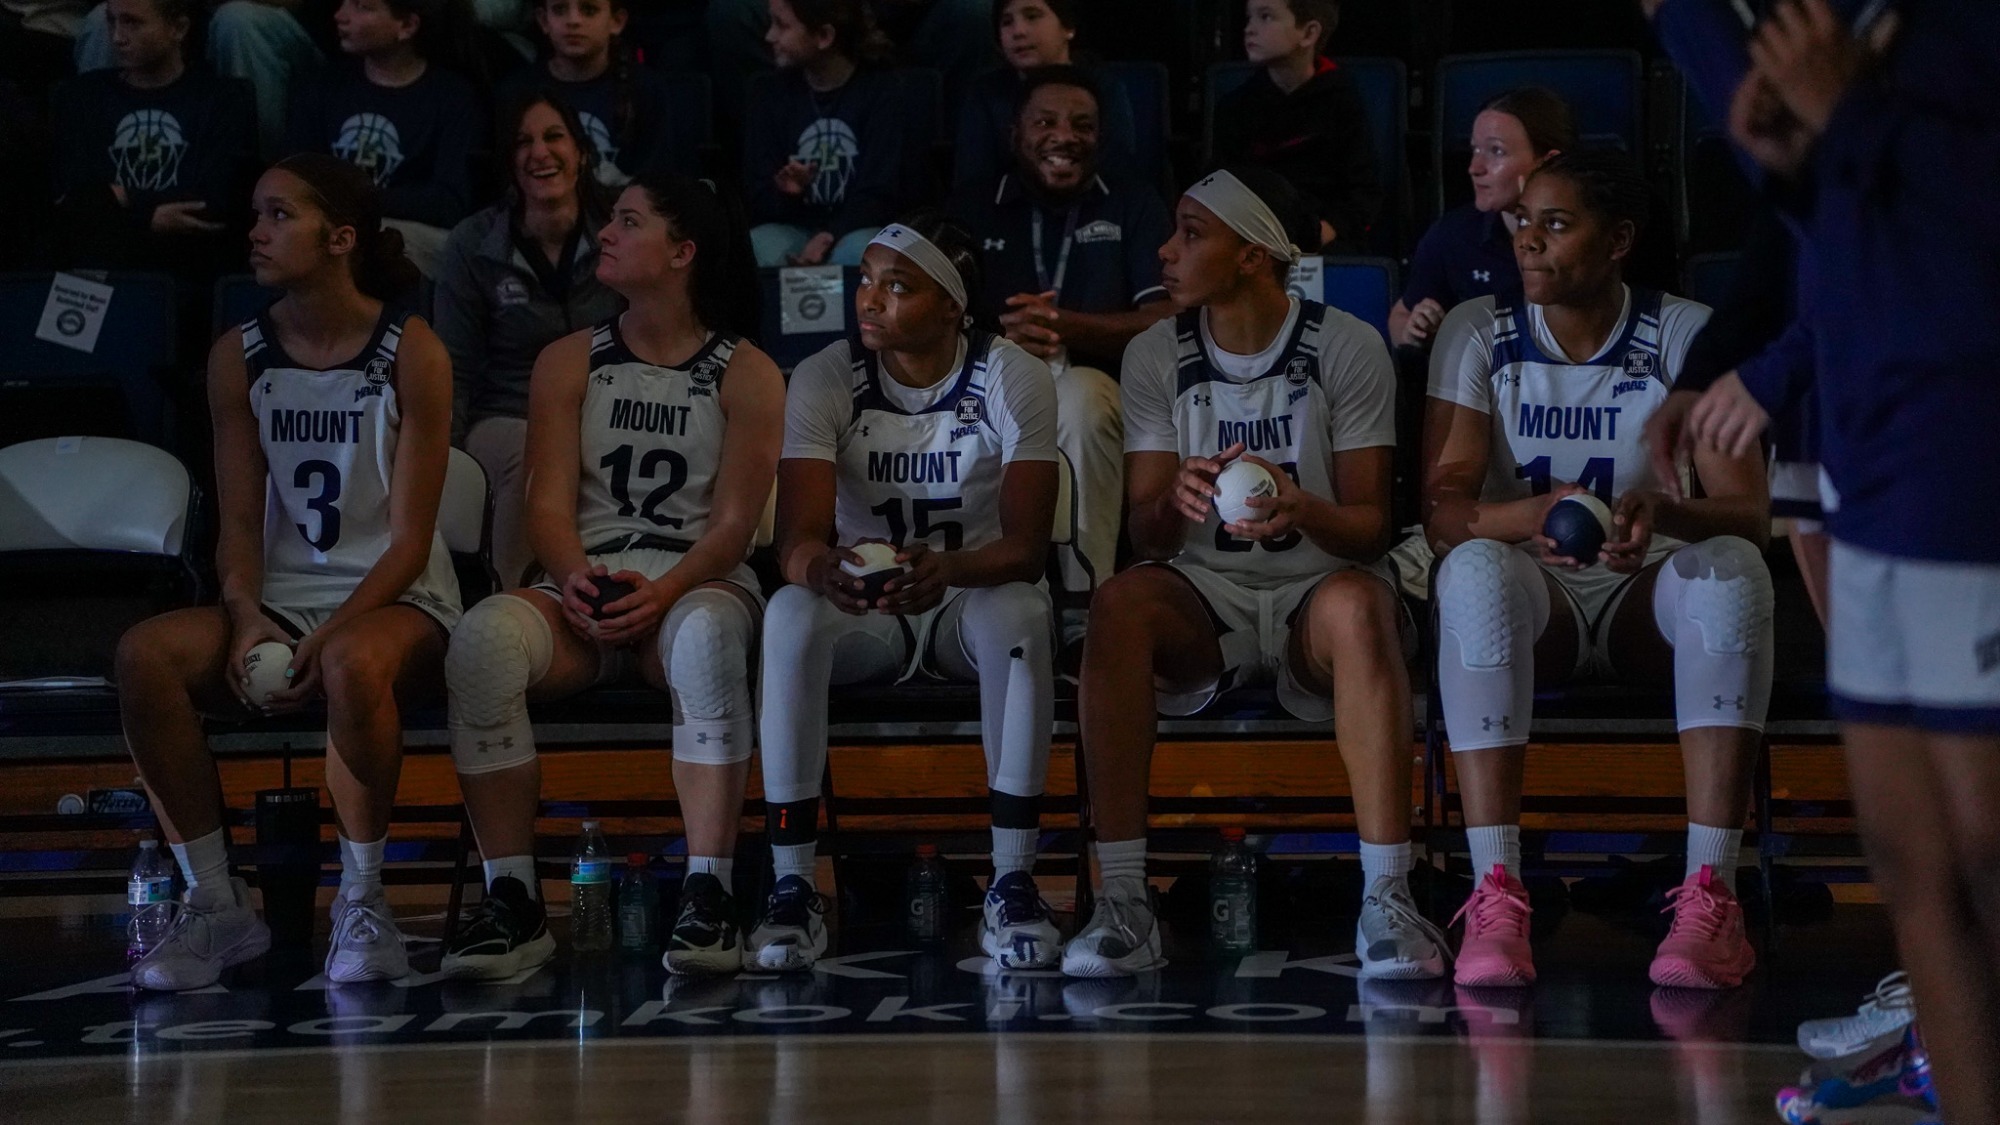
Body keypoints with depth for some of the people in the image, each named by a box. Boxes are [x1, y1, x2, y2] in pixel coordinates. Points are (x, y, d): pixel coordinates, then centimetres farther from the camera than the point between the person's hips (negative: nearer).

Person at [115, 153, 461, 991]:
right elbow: (239, 521, 4)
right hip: (282, 599, 4)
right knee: (144, 654, -25)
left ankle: (363, 900, -20)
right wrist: (247, 619, -16)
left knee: (353, 662, -40)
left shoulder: (410, 354, -8)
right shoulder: (239, 357, 5)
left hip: (397, 601, -4)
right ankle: (217, 906, -17)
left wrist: (327, 636, -22)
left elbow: (410, 539, -10)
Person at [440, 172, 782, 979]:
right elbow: (549, 504, 4)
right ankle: (513, 904, -30)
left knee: (706, 634, -40)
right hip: (584, 588, 2)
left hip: (699, 585, -2)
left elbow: (735, 520, -3)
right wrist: (573, 577, -18)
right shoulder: (569, 363, 14)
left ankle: (709, 897, -40)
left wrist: (664, 591, -22)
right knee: (483, 637, -32)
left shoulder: (745, 375, 5)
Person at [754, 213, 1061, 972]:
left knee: (1019, 615, -36)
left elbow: (1027, 545, -20)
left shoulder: (1012, 379, -12)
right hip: (861, 610, 1)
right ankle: (792, 889, -29)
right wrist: (823, 566, -46)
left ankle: (1013, 884, -27)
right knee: (790, 615, -33)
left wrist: (945, 568, -43)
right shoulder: (825, 379, -9)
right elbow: (796, 537, -20)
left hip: (971, 597, -1)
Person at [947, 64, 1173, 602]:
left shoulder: (1133, 205, 14)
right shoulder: (972, 207, 18)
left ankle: (1088, 597, -33)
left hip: (1094, 387, -1)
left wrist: (1064, 327, -18)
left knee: (1079, 394, -37)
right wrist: (1002, 338, -17)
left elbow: (1164, 322, -1)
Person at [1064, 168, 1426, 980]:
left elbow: (1370, 524, -5)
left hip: (1314, 585, -2)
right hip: (1202, 592, 2)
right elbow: (1144, 533, 0)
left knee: (1356, 605, -37)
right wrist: (1174, 501, -24)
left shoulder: (1347, 349, -2)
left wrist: (1301, 509, -28)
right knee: (1120, 603, -32)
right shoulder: (1155, 357, 5)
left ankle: (1387, 898, -37)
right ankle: (1122, 902, -33)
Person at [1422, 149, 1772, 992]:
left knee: (1730, 566, -33)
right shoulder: (1477, 335, -2)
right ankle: (1495, 898, -39)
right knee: (1475, 569, -34)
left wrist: (1661, 512, -37)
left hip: (1649, 600, 0)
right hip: (1533, 604, 0)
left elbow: (1749, 511, -14)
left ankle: (1710, 899, -37)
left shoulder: (1687, 335, -5)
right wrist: (1528, 518, -36)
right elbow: (1441, 508, -12)